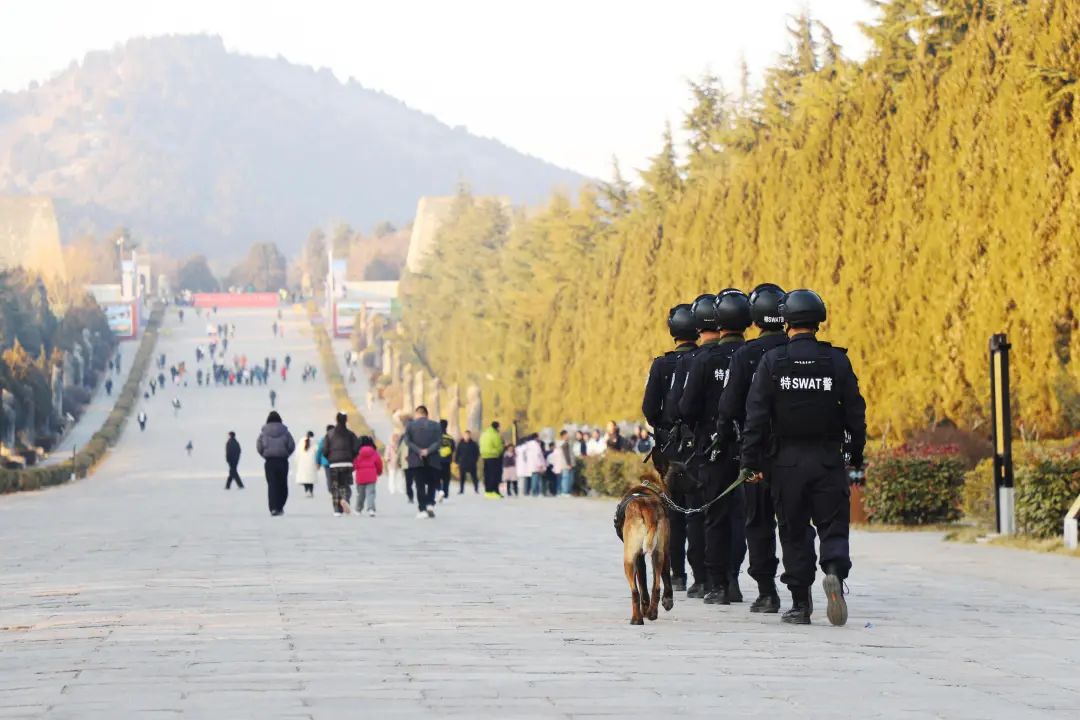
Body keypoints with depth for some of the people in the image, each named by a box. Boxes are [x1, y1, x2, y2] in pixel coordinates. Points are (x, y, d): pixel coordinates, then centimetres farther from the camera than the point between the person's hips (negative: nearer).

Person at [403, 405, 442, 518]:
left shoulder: (410, 425, 1)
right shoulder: (436, 425, 4)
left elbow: (407, 441, -7)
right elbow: (439, 441, -6)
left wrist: (418, 451, -13)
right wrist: (428, 451, -13)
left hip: (416, 461, -1)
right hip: (432, 460, 1)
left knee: (420, 485, 2)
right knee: (432, 484, 14)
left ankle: (422, 509, -4)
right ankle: (430, 504, -6)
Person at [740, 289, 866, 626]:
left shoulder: (772, 361, -3)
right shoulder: (837, 361, 0)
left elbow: (756, 415, -5)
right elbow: (856, 413, 1)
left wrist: (751, 461, -1)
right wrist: (856, 456, 11)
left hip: (788, 460, 0)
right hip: (828, 458, 0)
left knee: (794, 532, 9)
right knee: (833, 526, 5)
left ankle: (800, 603, 10)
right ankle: (835, 570, -24)